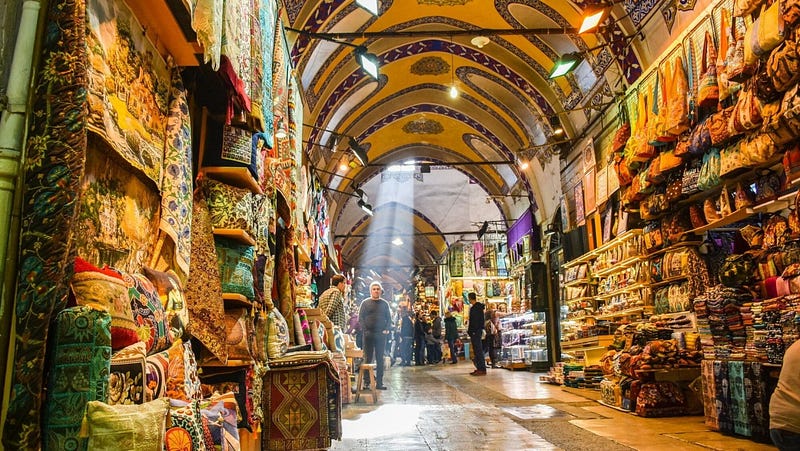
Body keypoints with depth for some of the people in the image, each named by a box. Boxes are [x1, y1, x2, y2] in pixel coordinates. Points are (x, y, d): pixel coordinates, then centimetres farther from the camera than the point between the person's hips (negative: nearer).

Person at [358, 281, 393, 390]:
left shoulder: (384, 303, 10)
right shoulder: (365, 303, 3)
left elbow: (389, 318, 10)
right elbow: (360, 318, -1)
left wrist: (387, 329, -4)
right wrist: (365, 330, -11)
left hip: (381, 335, 2)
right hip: (368, 335, -2)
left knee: (380, 359, 4)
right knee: (368, 359, 1)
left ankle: (379, 382, 8)